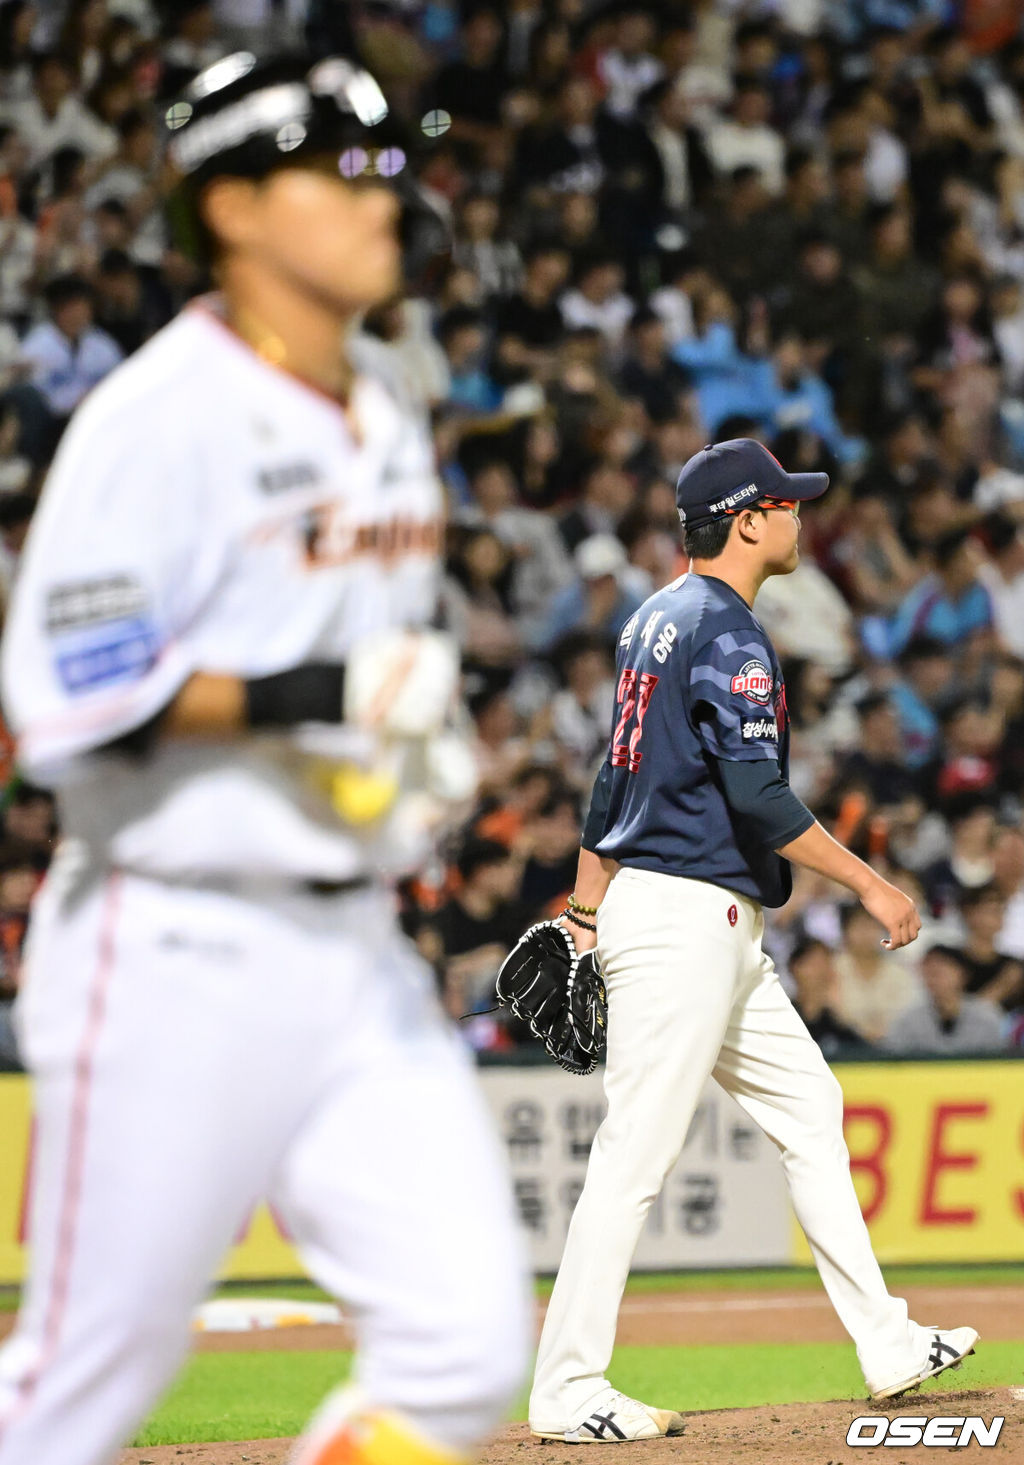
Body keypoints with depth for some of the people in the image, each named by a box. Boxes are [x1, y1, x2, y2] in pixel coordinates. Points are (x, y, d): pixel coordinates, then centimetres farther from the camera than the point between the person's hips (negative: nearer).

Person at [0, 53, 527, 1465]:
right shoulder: (159, 418, -12)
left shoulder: (385, 424, 14)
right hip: (177, 958, -7)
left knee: (467, 1343, -4)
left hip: (353, 952, 7)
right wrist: (304, 700, -24)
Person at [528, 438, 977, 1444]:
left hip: (717, 932, 11)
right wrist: (868, 884, -17)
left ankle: (885, 1344, 18)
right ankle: (566, 1391, -7)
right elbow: (758, 797, -23)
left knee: (807, 1107, 14)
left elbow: (617, 767, 21)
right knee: (636, 1156, -9)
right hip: (688, 917, -11)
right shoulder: (727, 633, -15)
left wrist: (586, 903, 25)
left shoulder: (654, 619, 15)